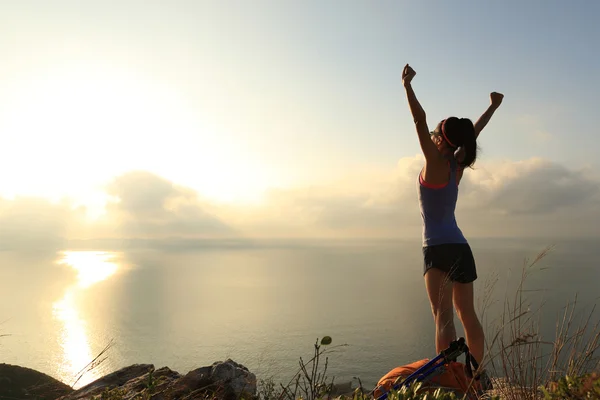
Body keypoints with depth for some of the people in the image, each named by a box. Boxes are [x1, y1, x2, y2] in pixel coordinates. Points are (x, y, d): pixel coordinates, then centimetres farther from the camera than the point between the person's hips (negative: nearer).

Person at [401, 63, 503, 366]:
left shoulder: (435, 163, -9)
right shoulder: (457, 167, 9)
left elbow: (419, 119, -15)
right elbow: (473, 132, 24)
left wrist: (407, 85, -9)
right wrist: (493, 106, 38)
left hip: (439, 249, -7)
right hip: (461, 248, 8)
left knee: (444, 316, -13)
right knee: (467, 315, 13)